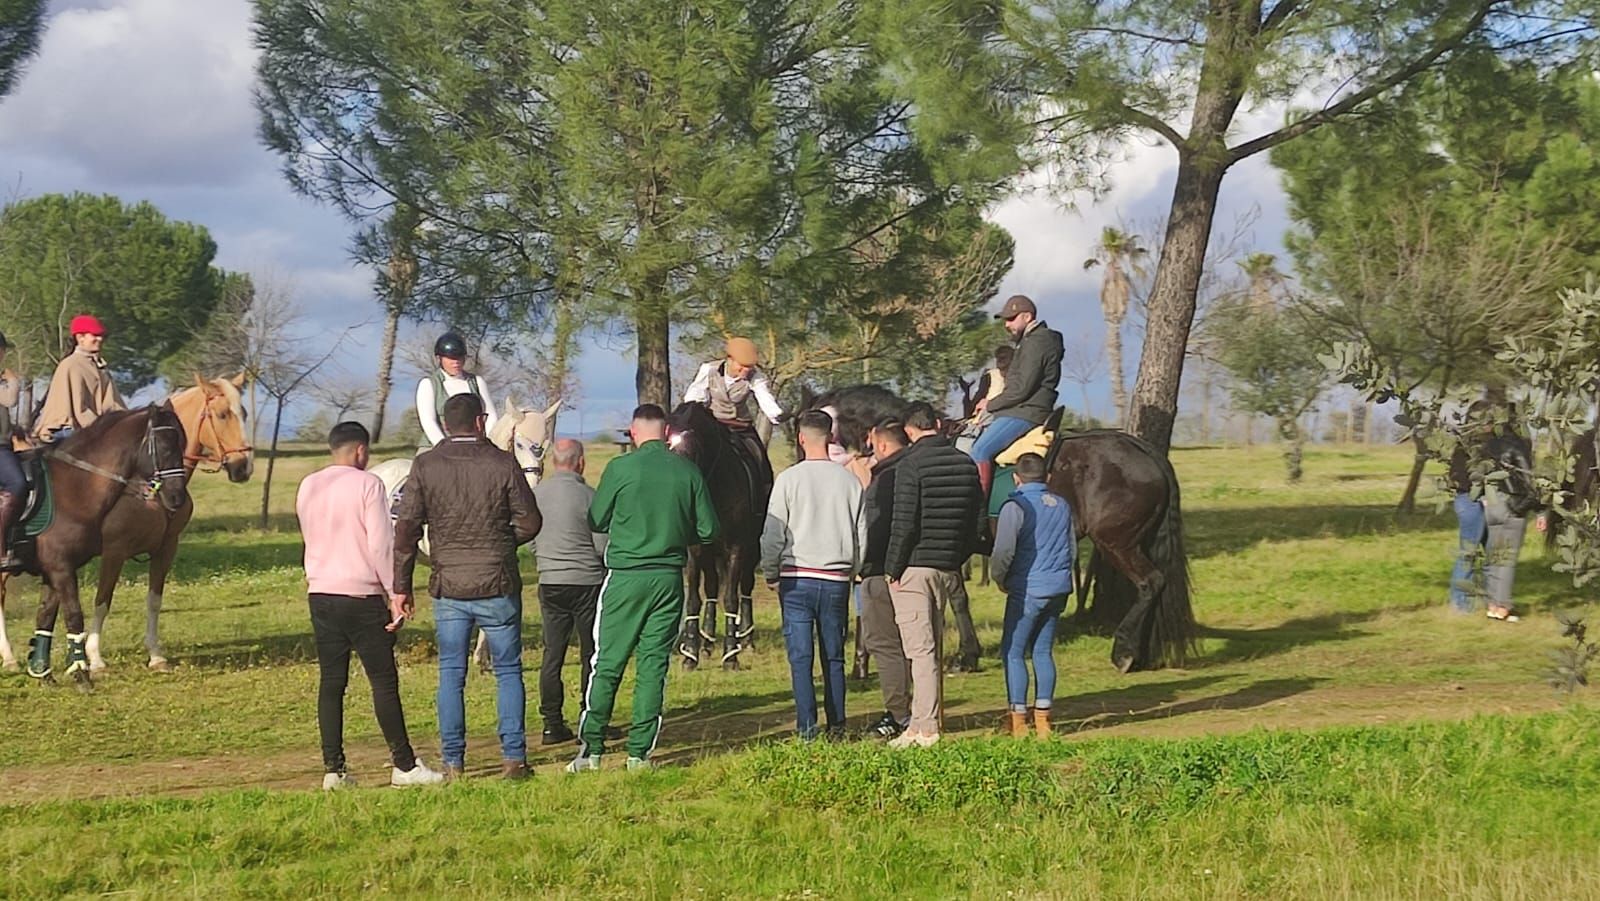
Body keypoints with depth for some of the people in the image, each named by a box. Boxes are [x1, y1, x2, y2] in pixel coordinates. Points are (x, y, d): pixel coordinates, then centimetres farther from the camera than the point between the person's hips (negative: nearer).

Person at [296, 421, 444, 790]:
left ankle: (333, 769, 5)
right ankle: (404, 766, 1)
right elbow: (381, 544, -12)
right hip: (362, 595, -6)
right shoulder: (367, 484, -8)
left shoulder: (307, 487, 10)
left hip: (320, 594, 6)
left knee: (331, 681, 7)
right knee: (384, 680, -1)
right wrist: (395, 593, -9)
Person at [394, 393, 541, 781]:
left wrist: (401, 586, 2)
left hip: (448, 588, 1)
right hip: (498, 587, -1)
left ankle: (453, 762, 7)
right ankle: (513, 757, 5)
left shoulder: (425, 465, -1)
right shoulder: (503, 464, -5)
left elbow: (405, 528, -3)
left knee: (451, 674, 8)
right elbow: (530, 522, -1)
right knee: (508, 671, 9)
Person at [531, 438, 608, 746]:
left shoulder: (535, 494, 0)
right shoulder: (587, 495, -14)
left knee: (552, 653, 8)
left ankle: (552, 724, 8)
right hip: (587, 581, -4)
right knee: (592, 653, 6)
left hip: (549, 582, 4)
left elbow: (529, 541, 9)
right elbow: (604, 546, -12)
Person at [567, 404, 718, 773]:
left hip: (626, 576, -2)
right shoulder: (688, 472, -1)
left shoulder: (621, 468, -8)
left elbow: (596, 521, 1)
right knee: (654, 664, 7)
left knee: (608, 663, 4)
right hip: (669, 577, 2)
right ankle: (640, 751, 7)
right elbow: (708, 530, 2)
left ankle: (591, 749, 4)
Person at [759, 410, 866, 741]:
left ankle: (807, 727, -6)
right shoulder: (849, 481, 2)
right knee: (834, 656, 11)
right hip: (837, 580, 3)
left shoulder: (789, 479, -6)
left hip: (797, 579, -3)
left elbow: (773, 534, -4)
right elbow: (862, 534, 8)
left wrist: (770, 574, 8)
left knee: (800, 656, -1)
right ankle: (837, 725, 11)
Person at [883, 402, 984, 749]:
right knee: (932, 648, 14)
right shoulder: (967, 464, 8)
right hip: (948, 568, 6)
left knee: (921, 649, -4)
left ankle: (926, 728, -5)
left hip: (915, 567, -6)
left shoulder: (912, 463, -12)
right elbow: (974, 522, 11)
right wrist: (957, 559, 17)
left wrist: (894, 570, -9)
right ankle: (923, 720, 19)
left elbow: (904, 523, -17)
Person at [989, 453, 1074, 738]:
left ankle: (1018, 718, -1)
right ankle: (1043, 716, 13)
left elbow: (1004, 551, -18)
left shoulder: (1015, 507, -11)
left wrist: (999, 578, -1)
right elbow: (1072, 550, 15)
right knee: (1043, 651, 13)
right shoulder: (1062, 506, 9)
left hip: (1028, 589, -6)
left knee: (1013, 652, 2)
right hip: (1059, 588, 6)